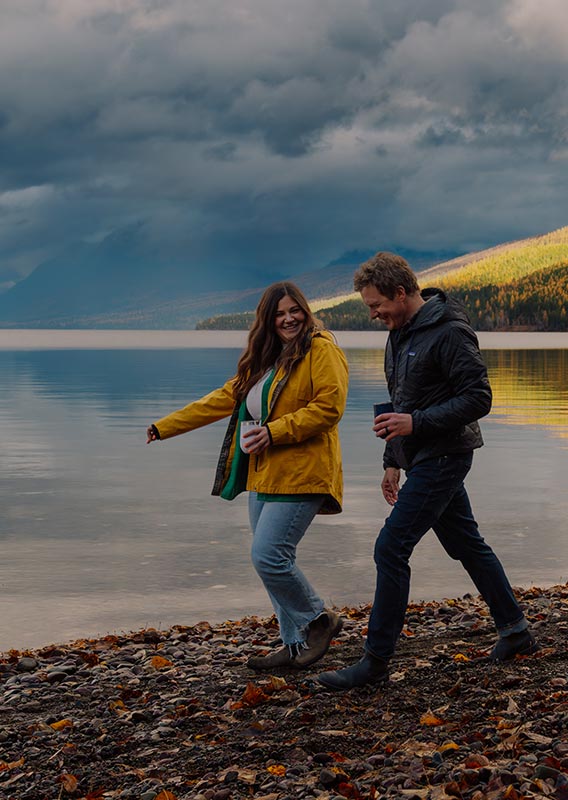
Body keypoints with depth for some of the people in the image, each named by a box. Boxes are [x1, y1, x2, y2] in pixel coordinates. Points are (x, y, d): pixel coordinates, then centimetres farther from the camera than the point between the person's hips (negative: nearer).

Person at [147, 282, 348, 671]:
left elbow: (329, 406, -16)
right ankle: (296, 645, 19)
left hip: (299, 475, -9)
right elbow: (225, 399, 22)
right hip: (263, 475, 9)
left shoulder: (322, 350, -6)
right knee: (274, 561, 9)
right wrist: (165, 426, 20)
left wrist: (275, 431, -20)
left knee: (269, 557, -13)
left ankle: (319, 619, 9)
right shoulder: (263, 360, 20)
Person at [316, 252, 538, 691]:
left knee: (391, 548, -11)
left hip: (442, 459, -10)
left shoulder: (449, 333, -17)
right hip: (423, 458, 10)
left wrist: (416, 423, -26)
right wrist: (393, 461, 19)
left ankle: (376, 662, -5)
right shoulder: (400, 334, 13)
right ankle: (516, 632, 30)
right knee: (466, 544, 17)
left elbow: (479, 398, -21)